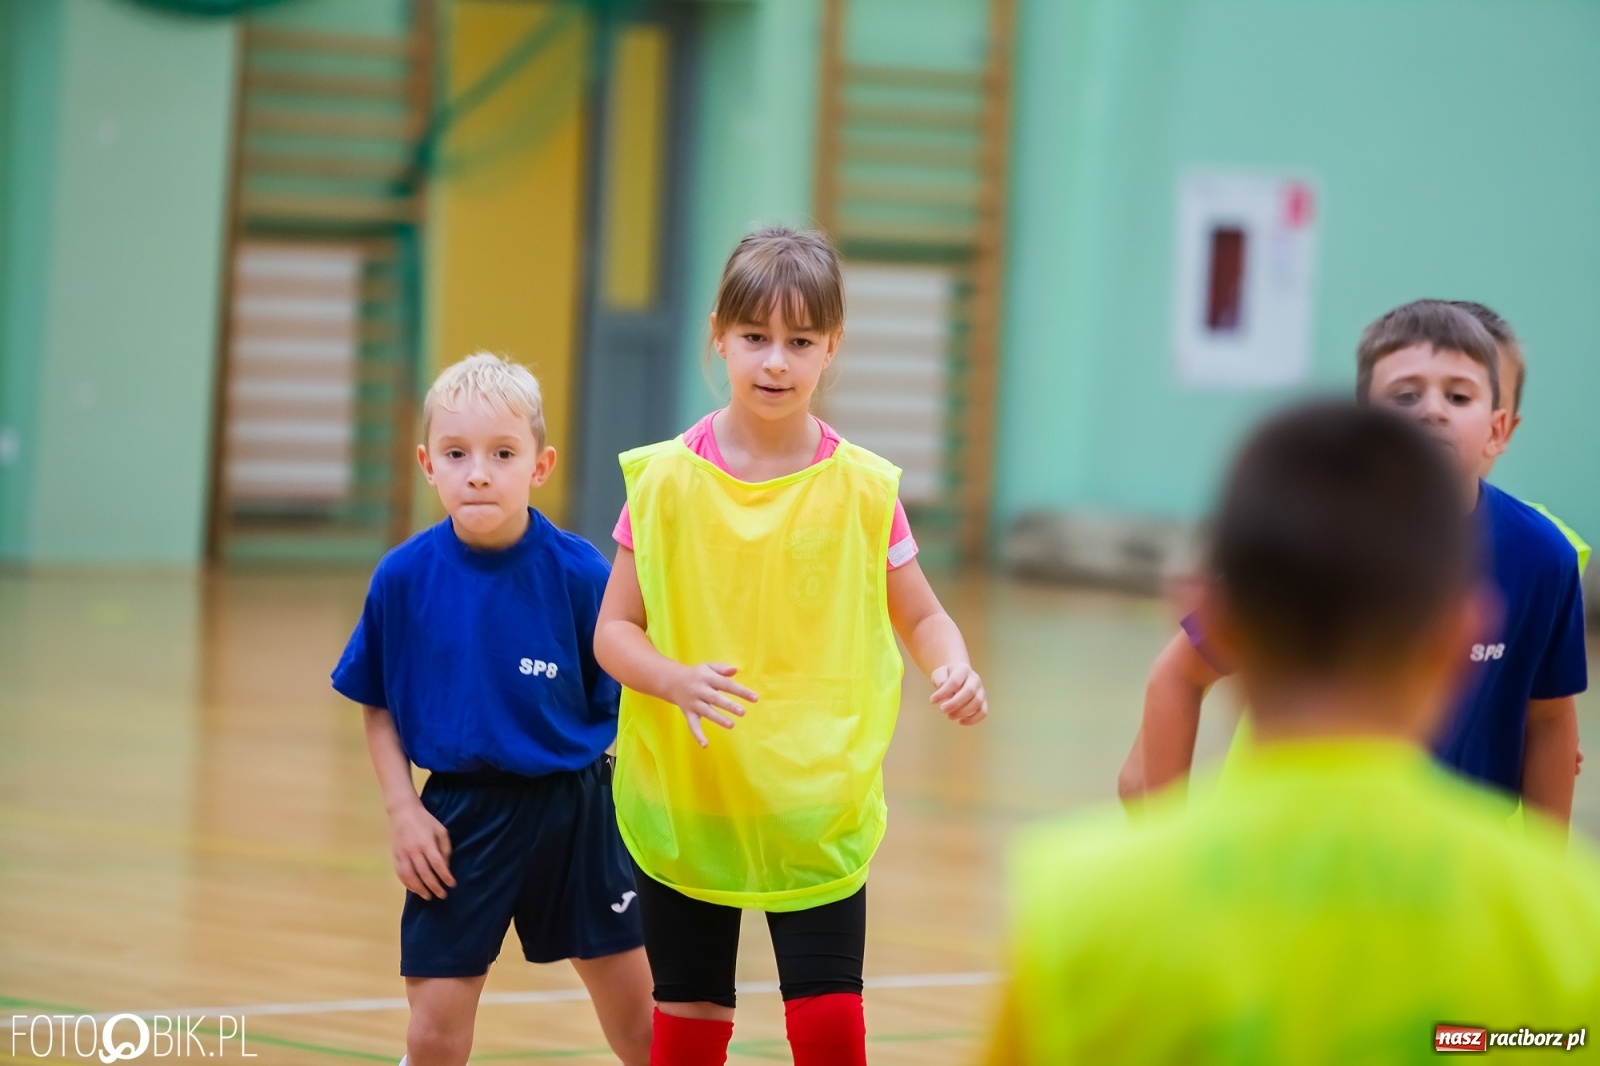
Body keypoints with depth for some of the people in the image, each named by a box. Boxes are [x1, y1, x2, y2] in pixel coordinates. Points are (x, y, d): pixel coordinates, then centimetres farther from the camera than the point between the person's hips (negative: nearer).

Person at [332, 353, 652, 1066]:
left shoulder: (579, 573, -12)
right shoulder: (403, 578, -8)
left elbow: (618, 703, -4)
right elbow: (377, 706, 4)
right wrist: (402, 810, -5)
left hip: (572, 810, 0)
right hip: (460, 817, 1)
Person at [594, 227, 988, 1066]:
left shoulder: (861, 488, -4)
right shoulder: (666, 479, -5)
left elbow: (920, 618, 6)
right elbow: (614, 632, -3)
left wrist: (953, 670, -16)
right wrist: (678, 682, -23)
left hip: (818, 811, 0)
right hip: (686, 802, 0)